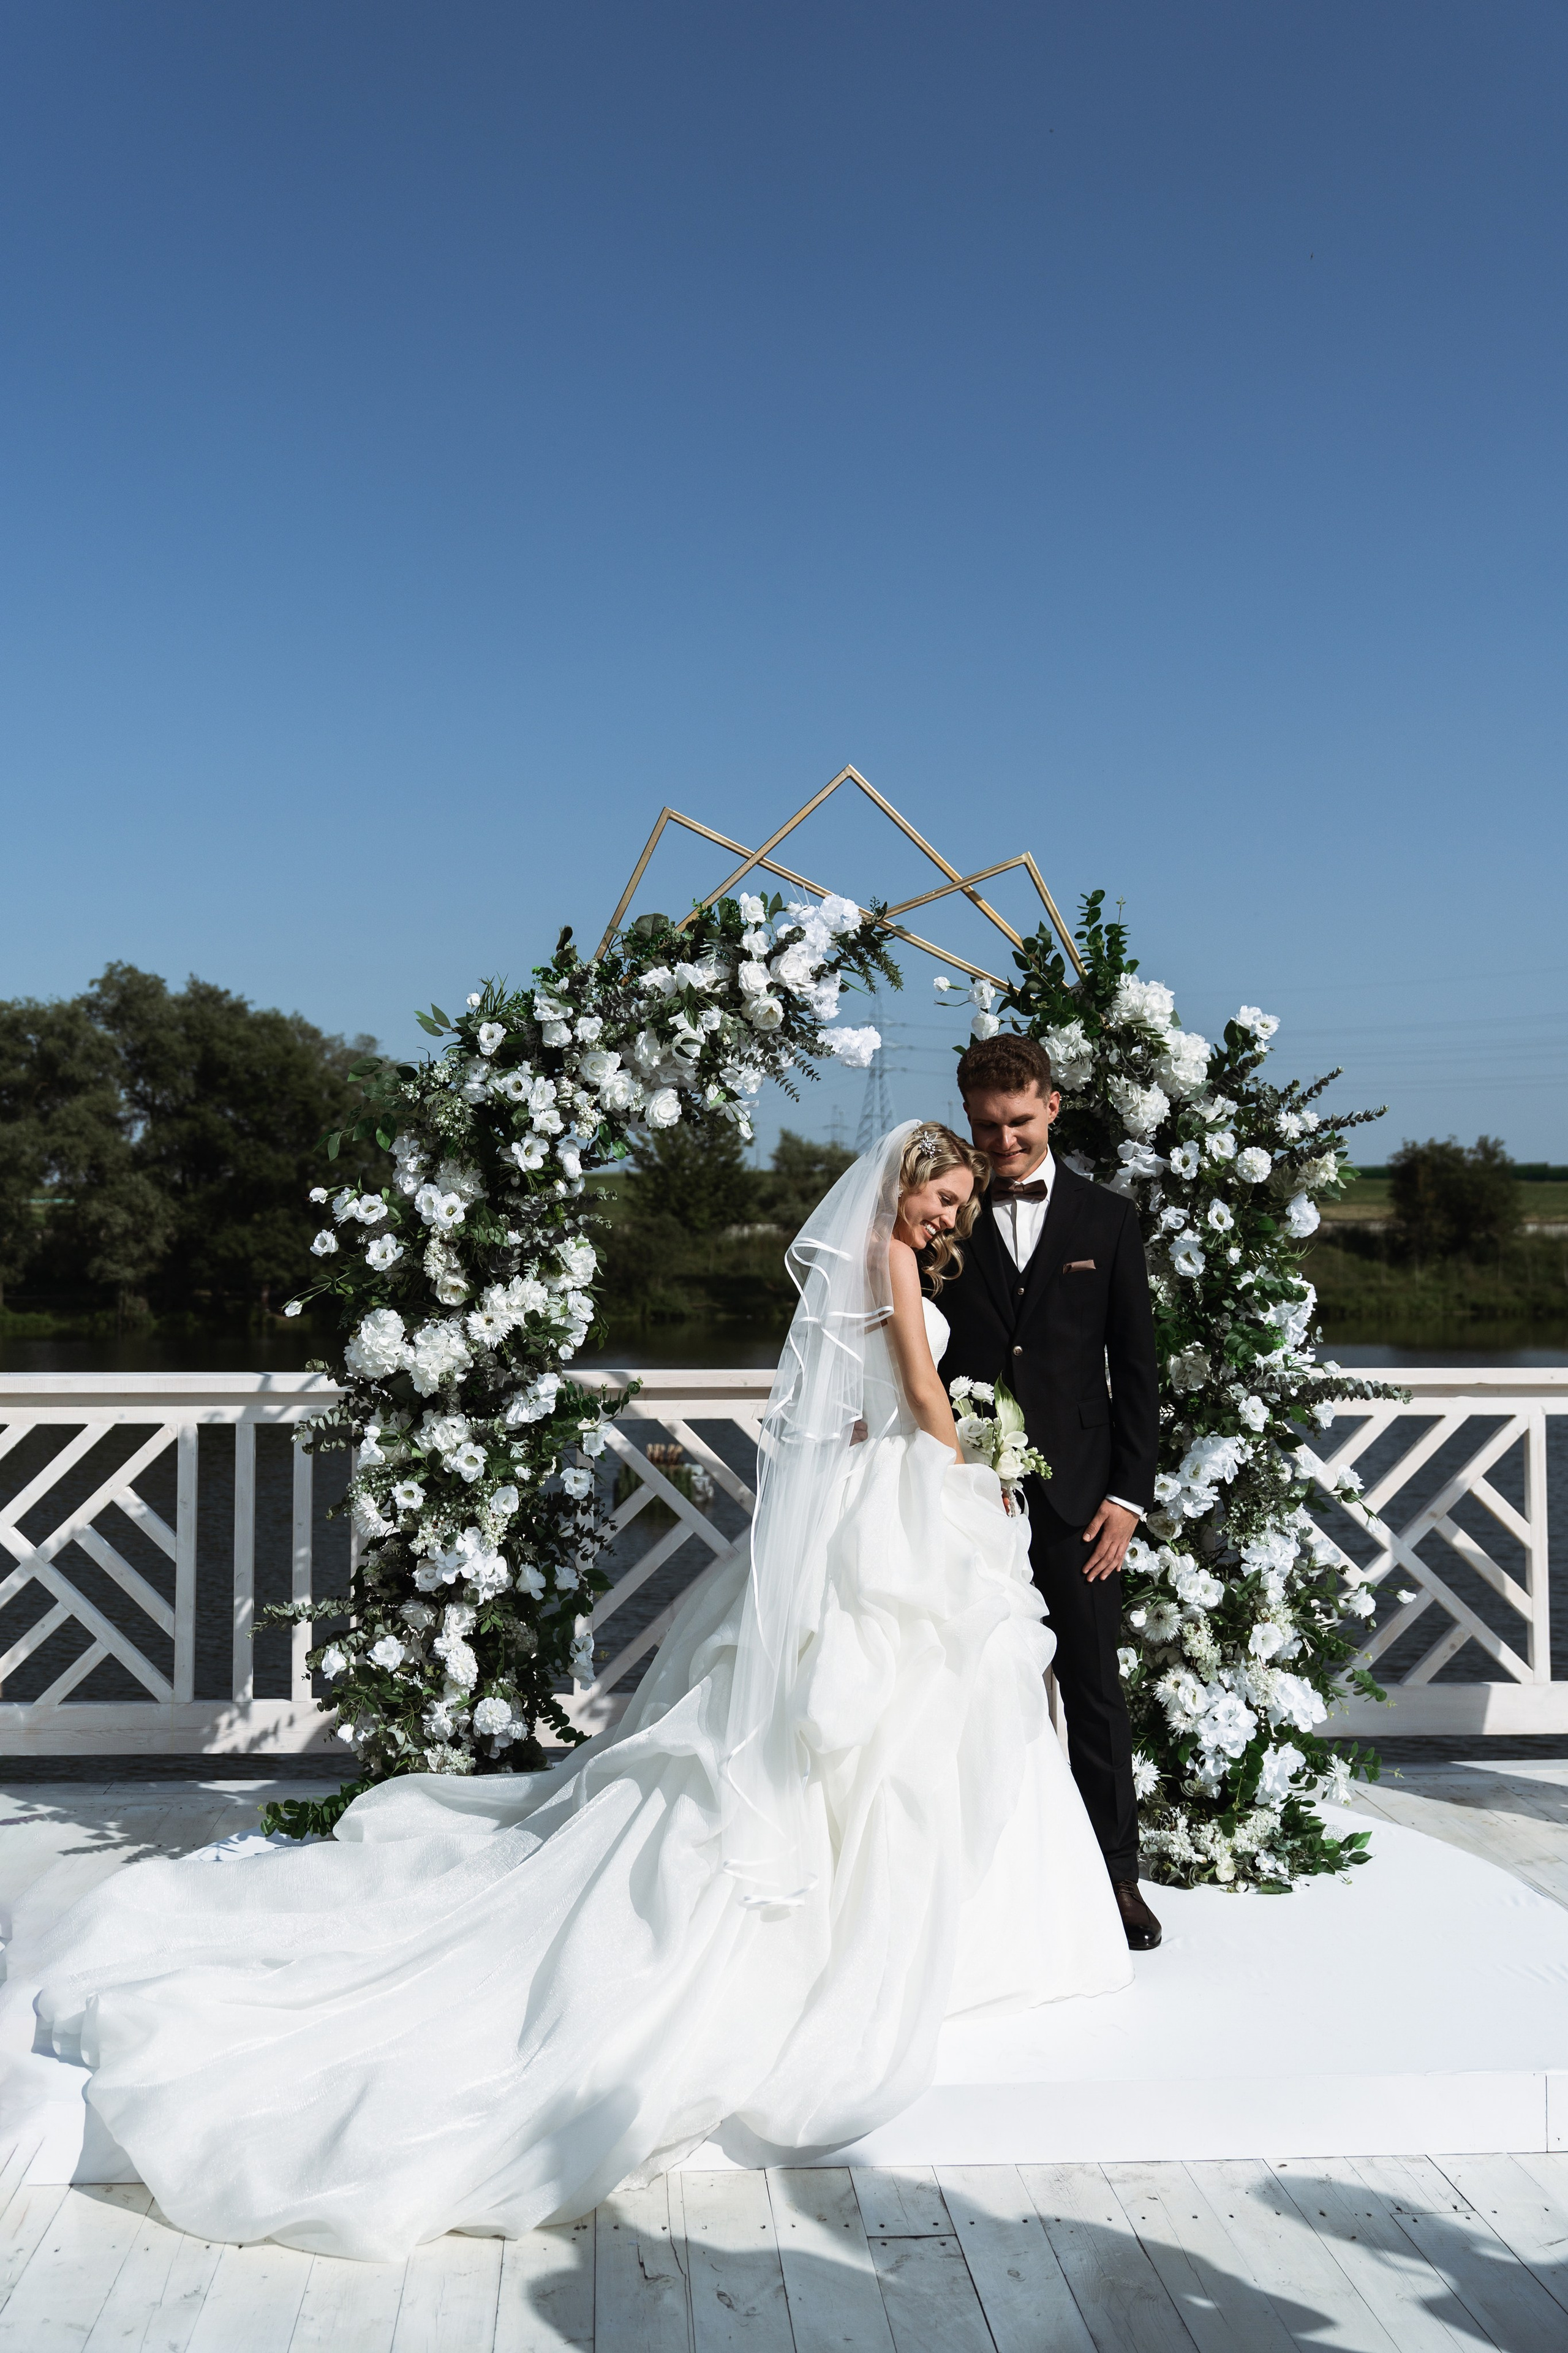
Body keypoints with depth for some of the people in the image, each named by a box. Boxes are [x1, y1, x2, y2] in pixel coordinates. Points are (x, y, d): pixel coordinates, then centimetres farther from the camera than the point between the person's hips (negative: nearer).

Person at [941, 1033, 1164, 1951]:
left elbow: (1136, 1366, 5)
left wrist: (1129, 1493, -2)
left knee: (1096, 1688, 6)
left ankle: (1117, 1874, 19)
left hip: (1077, 1494, 0)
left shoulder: (1108, 1219, 6)